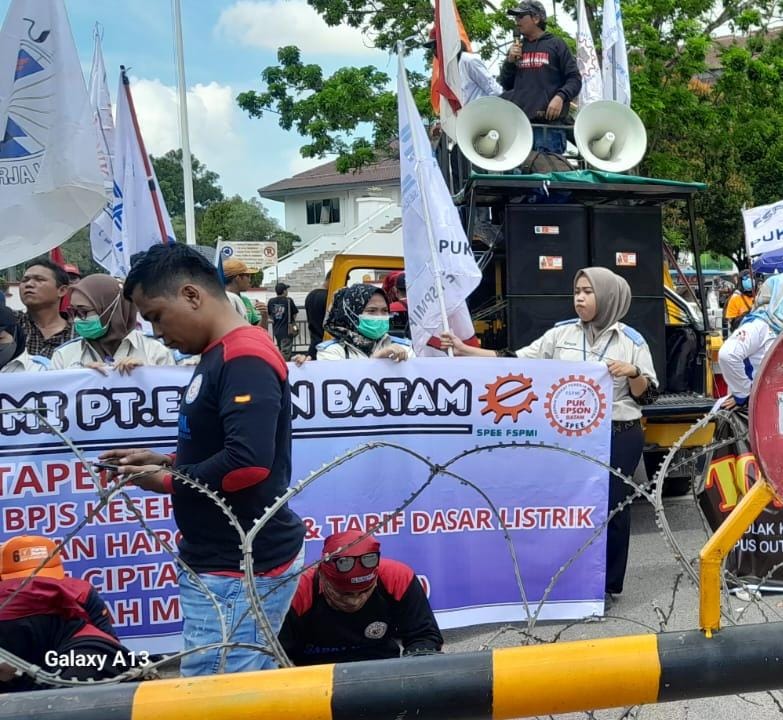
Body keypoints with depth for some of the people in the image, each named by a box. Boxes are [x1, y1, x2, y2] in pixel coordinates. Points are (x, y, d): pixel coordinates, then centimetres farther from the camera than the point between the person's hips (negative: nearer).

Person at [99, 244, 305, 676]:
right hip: (225, 559, 10)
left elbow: (248, 463, -28)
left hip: (242, 567, -10)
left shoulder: (245, 359, -18)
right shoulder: (221, 356, 12)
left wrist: (166, 482, -13)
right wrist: (166, 461, 8)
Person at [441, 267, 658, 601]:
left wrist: (632, 373, -19)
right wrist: (464, 350, -8)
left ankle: (606, 584, 21)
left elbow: (648, 396, 2)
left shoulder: (631, 341, -1)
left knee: (612, 508, 5)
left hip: (619, 437, -2)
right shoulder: (561, 334, 4)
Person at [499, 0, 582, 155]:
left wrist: (561, 96, -14)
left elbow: (575, 78, 5)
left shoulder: (556, 45, 8)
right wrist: (510, 61, 6)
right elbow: (506, 85, 22)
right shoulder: (517, 47, 20)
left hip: (549, 121, -4)